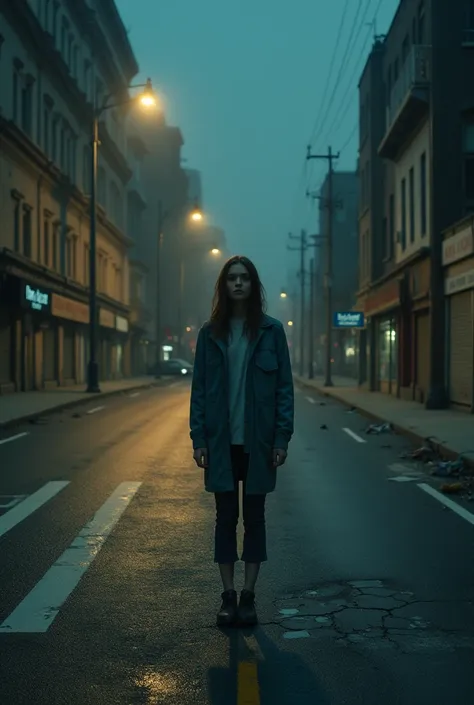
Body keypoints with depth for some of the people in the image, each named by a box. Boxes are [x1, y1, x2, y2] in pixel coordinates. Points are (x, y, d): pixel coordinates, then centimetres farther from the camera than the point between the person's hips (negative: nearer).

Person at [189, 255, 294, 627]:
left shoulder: (271, 330, -1)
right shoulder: (210, 332, 3)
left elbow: (285, 386, -1)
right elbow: (199, 387, 3)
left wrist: (282, 438, -7)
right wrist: (199, 438, -3)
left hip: (258, 441, -1)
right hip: (222, 442, 1)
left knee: (254, 516, 8)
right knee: (225, 517, 7)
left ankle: (248, 597, 17)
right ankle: (228, 596, 17)